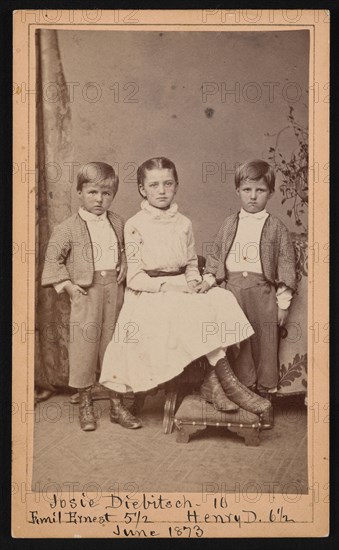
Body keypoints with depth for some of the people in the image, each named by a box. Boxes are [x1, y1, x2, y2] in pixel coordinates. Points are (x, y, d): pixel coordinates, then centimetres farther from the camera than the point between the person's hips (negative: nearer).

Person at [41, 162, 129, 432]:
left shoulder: (118, 222, 8)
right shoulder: (69, 227, -5)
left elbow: (126, 249, 22)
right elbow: (53, 259, -1)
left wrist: (125, 266, 5)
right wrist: (67, 285, -7)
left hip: (114, 287, 4)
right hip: (86, 290, -3)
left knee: (113, 339, 10)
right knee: (85, 341, -2)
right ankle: (85, 402, 12)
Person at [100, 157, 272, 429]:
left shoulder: (184, 224, 13)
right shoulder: (135, 225, -2)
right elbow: (134, 276, -6)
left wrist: (193, 281, -3)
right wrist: (166, 286, -19)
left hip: (182, 292, 5)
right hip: (149, 297, -5)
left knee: (221, 299, -25)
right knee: (200, 311, -30)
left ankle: (212, 382, -23)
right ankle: (228, 382, -24)